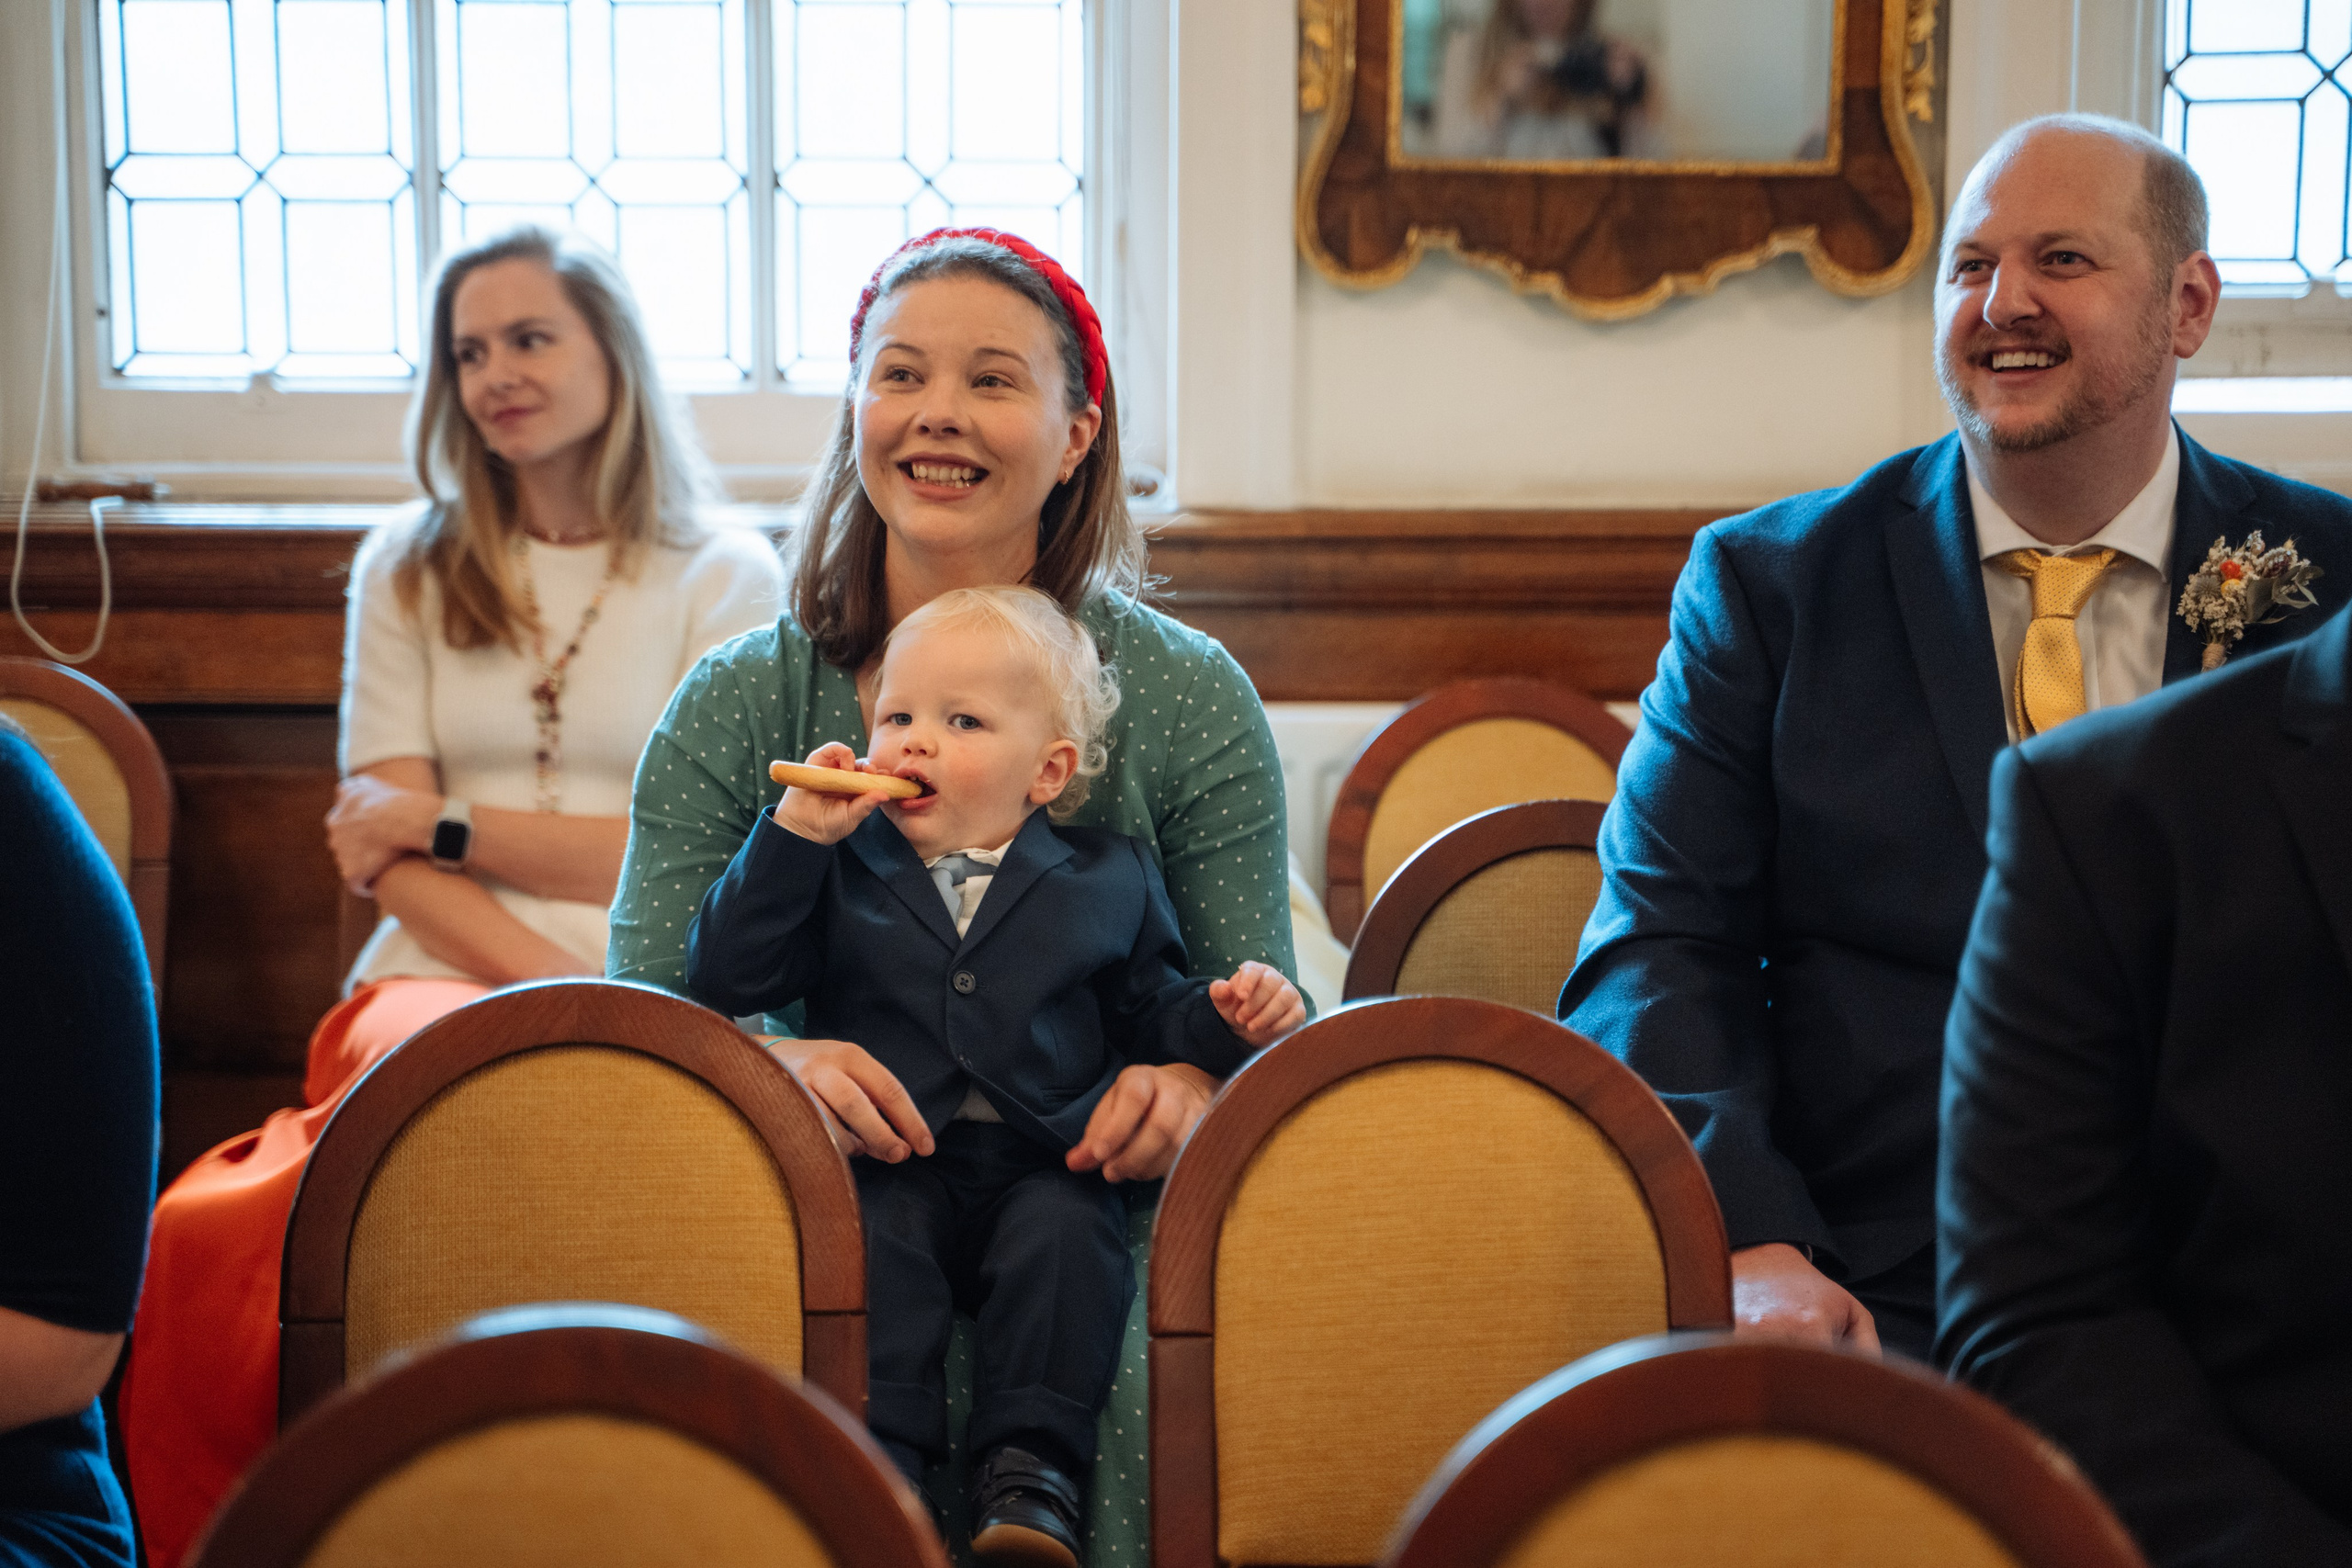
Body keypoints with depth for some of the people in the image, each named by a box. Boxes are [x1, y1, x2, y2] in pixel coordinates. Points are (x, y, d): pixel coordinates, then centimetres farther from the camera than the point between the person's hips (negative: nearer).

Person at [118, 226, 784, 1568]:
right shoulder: (408, 575, 21)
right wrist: (550, 985, -8)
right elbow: (384, 853, 9)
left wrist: (452, 825, 2)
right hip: (435, 983, 2)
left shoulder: (729, 577, 13)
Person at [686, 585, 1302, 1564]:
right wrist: (792, 838, -5)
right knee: (869, 1231, -30)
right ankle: (873, 1466, -29)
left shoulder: (1107, 881, 14)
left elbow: (1151, 1012, 19)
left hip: (1042, 1164, 0)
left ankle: (1029, 1470, -28)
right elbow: (723, 981, 3)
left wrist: (1227, 1016, -3)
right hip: (891, 1162, 0)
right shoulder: (838, 873, 12)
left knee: (1063, 1235, -29)